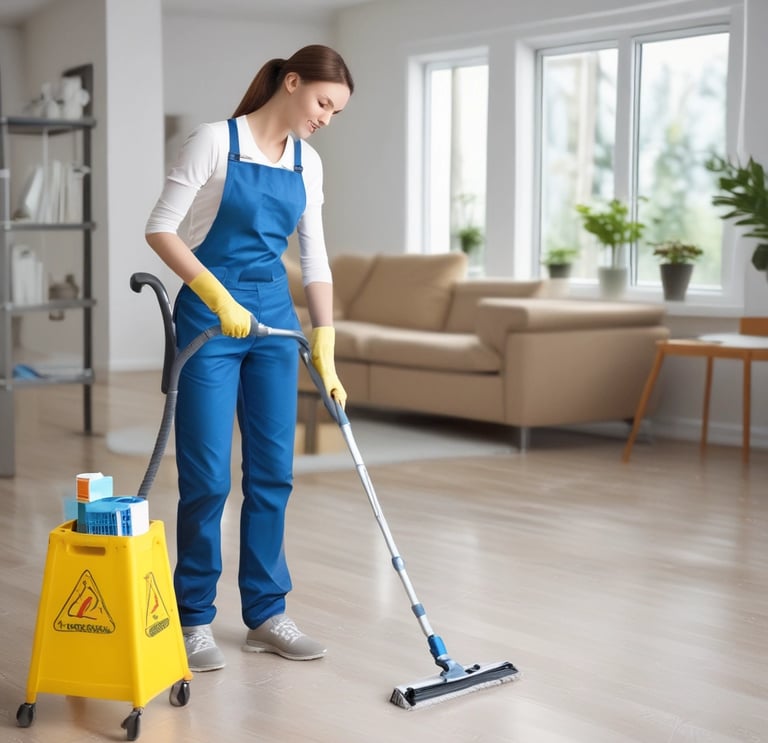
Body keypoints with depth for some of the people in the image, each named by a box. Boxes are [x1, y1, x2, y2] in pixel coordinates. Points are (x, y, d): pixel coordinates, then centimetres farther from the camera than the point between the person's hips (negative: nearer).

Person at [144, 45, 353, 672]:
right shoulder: (216, 140, -10)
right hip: (208, 319, -6)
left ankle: (266, 615, 18)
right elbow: (161, 228, -12)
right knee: (207, 476, -4)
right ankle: (194, 620, 11)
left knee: (273, 472, 7)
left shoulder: (308, 163, 8)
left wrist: (326, 350, 3)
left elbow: (315, 260, 9)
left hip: (274, 320, 6)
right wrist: (219, 296, -21)